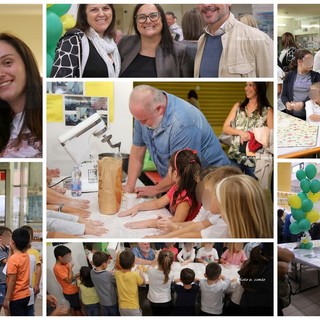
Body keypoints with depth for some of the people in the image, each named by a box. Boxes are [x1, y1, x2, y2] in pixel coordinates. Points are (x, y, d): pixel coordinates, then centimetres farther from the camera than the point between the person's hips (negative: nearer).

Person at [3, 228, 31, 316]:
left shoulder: (13, 259, -20)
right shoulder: (26, 256, 2)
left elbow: (12, 281, -20)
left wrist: (7, 299, -15)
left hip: (17, 297, -8)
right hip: (26, 295, 8)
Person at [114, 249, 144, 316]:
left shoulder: (117, 274, -9)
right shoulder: (135, 275, -20)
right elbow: (142, 282, 4)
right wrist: (141, 273, 19)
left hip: (122, 307, 5)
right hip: (133, 307, -4)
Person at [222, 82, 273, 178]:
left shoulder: (267, 111, -1)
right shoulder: (238, 106, 10)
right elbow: (225, 128, 6)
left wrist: (252, 137, -15)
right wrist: (240, 132, -10)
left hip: (255, 159, -3)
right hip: (235, 157, 3)